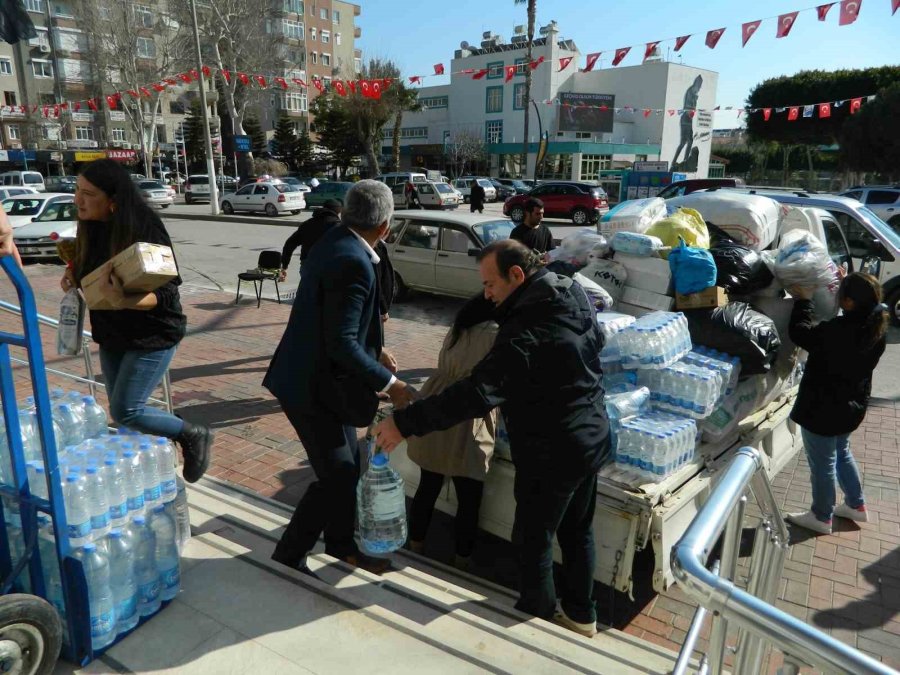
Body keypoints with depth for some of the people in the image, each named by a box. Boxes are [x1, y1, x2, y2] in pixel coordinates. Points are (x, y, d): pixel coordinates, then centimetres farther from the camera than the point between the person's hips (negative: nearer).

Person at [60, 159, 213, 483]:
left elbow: (166, 292, -24)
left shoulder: (143, 230, -22)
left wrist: (122, 301, -41)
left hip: (152, 336, -8)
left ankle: (194, 436, 12)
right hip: (111, 336, 8)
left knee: (125, 412, -8)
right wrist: (74, 277, -2)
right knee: (119, 409, 14)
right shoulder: (91, 227, 0)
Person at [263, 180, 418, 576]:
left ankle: (341, 543, 37)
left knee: (347, 466, 19)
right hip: (313, 385, -10)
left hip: (320, 375, 10)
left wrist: (375, 349, 16)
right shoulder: (353, 262, -26)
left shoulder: (336, 242, 3)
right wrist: (388, 384, -21)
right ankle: (288, 555, 19)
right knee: (336, 476, 1)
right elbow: (341, 344, -28)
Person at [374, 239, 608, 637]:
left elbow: (477, 394, -34)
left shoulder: (525, 330, -28)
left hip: (552, 452, -9)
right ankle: (580, 614, 41)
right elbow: (596, 342, 18)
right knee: (577, 531, 24)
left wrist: (405, 423, -31)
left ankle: (536, 618, 33)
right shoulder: (575, 295, -1)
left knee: (533, 540, 12)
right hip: (593, 437, 9)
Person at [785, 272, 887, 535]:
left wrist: (803, 300, -7)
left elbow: (800, 333, -20)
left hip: (823, 409, -9)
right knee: (842, 454, 29)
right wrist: (848, 285, 11)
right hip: (850, 405, 9)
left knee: (822, 464, 10)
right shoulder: (875, 327, -6)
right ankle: (856, 505, 44)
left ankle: (821, 518, 28)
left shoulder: (839, 331, -33)